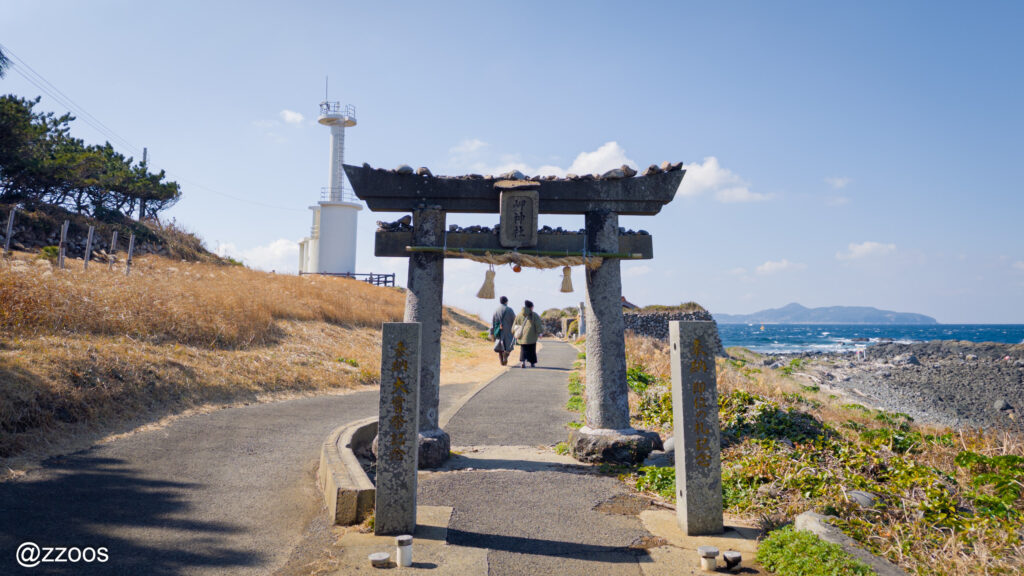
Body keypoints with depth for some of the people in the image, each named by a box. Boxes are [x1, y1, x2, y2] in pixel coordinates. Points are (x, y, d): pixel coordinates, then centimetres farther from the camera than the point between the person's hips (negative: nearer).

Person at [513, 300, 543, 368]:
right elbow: (538, 325, -9)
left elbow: (514, 325, 13)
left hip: (522, 336, 2)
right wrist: (539, 333, -7)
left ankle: (522, 361, -21)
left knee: (523, 350, 2)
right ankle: (532, 363, 16)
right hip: (532, 337, -2)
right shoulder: (534, 315, 1)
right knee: (532, 350, 11)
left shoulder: (519, 315, 11)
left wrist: (515, 334, 21)